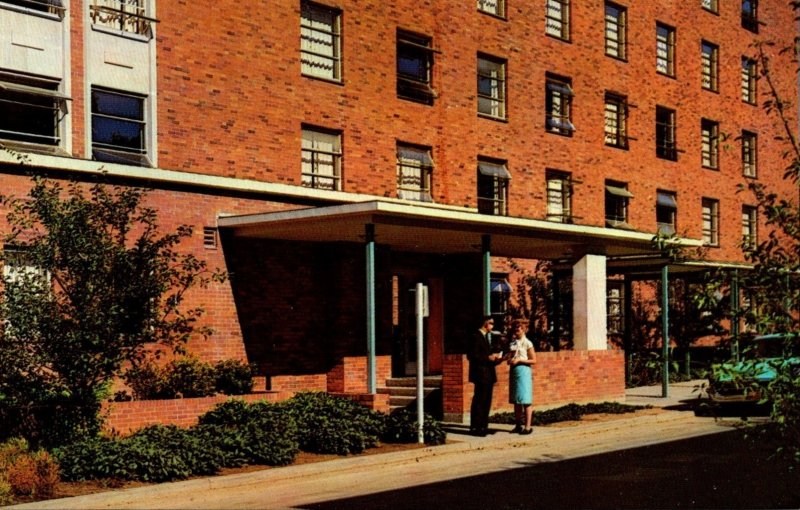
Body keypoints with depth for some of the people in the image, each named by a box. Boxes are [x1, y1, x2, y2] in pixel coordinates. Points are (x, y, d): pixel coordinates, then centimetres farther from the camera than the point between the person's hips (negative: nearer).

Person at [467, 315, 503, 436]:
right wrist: (488, 358, -18)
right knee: (479, 401, -7)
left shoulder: (487, 337, 18)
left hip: (489, 374, 9)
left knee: (486, 402, 12)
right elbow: (472, 356, -17)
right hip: (481, 374, -9)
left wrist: (496, 358, 5)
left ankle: (483, 426, 18)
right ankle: (475, 428, -4)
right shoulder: (476, 337, -11)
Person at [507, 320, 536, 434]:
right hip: (513, 371, 6)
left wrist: (519, 360, -14)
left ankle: (527, 426, -4)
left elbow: (533, 360, -6)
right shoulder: (512, 343, 13)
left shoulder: (527, 343, -4)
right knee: (516, 400, 8)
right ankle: (518, 425, 14)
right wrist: (509, 360, 1)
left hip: (523, 370, -6)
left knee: (525, 400, -6)